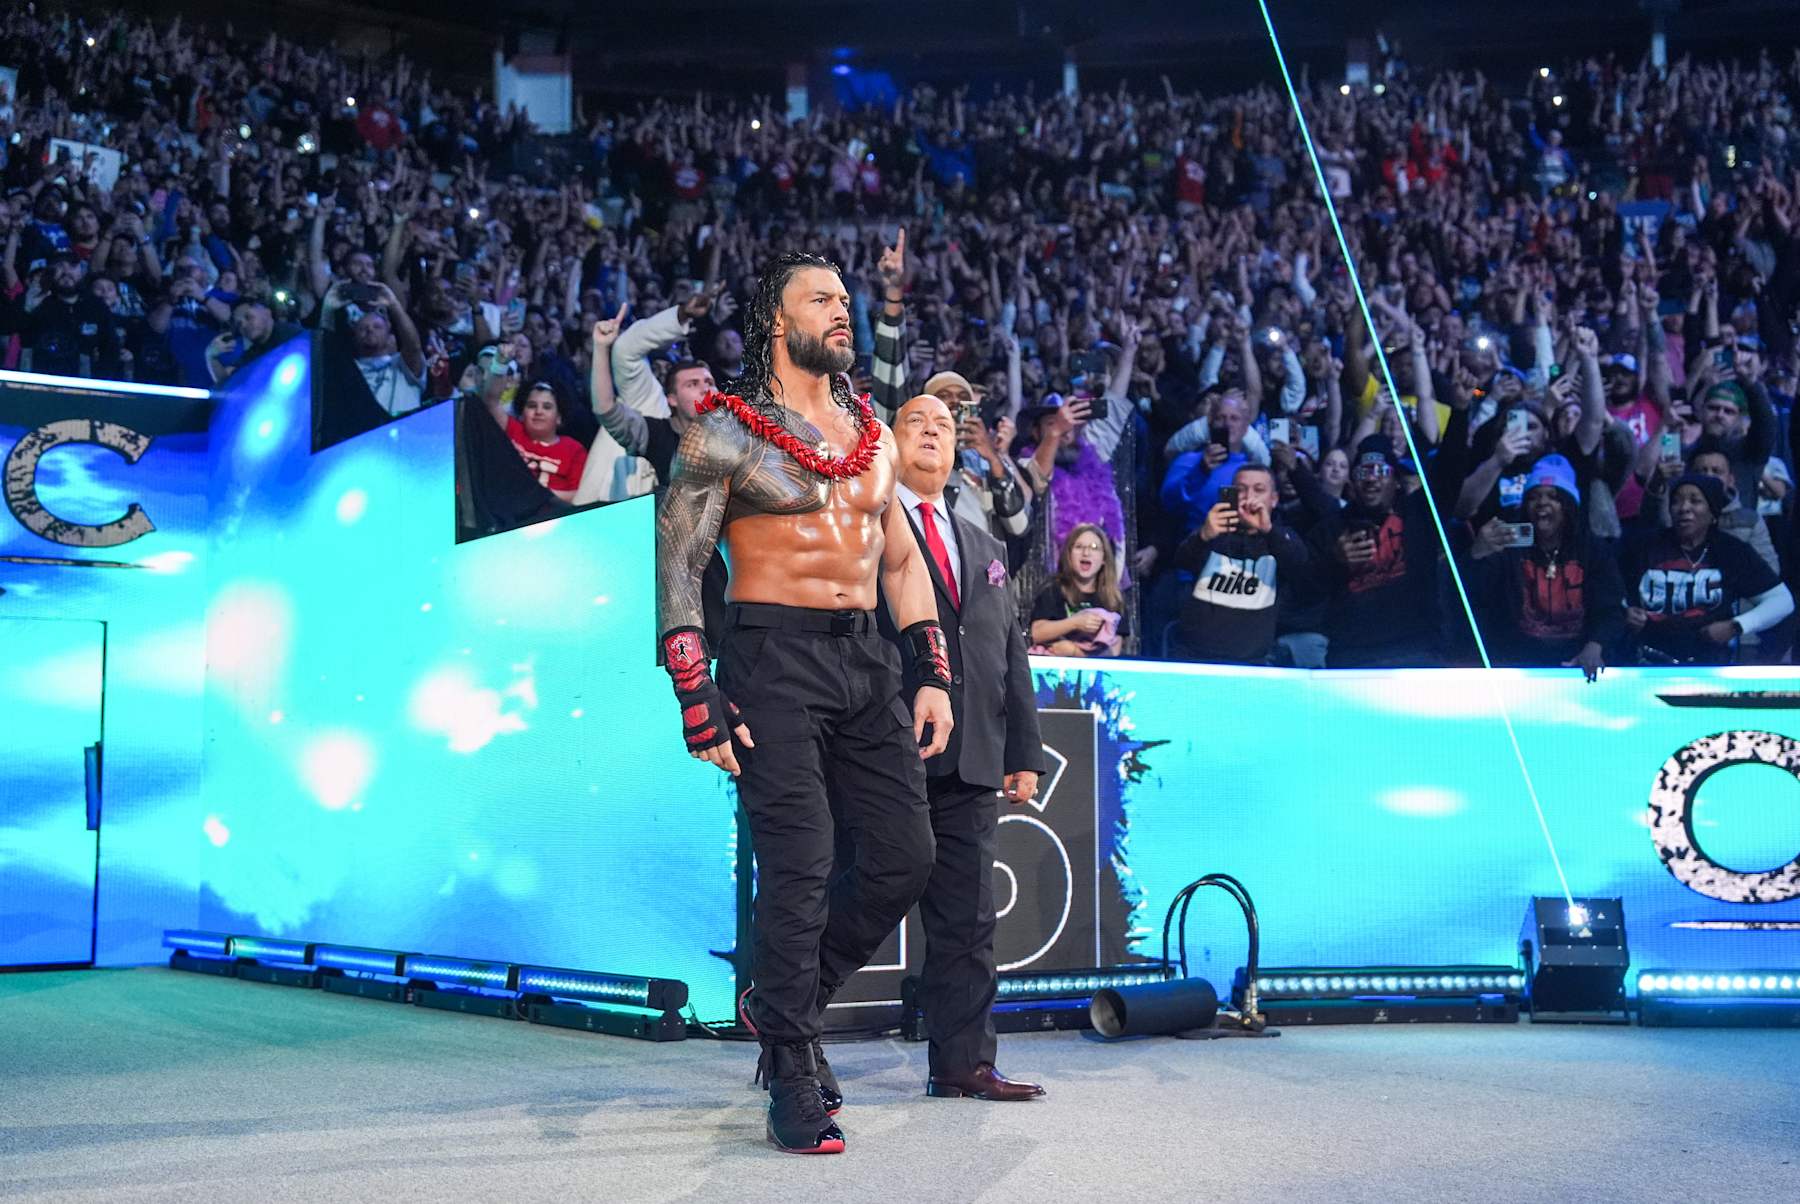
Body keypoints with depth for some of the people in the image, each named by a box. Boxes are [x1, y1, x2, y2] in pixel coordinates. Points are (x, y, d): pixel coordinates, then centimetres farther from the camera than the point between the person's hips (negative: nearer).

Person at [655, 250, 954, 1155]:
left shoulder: (872, 434, 16)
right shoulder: (725, 434, -3)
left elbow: (902, 561, 19)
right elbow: (677, 567, -6)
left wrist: (930, 675, 10)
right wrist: (698, 700, -13)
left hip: (867, 658, 6)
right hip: (775, 659, -6)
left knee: (904, 857, 4)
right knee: (799, 868, -7)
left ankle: (787, 1000, 25)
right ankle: (794, 1081, 5)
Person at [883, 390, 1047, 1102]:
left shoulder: (986, 548, 24)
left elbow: (1014, 657, 21)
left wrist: (1025, 753, 13)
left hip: (972, 763, 6)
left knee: (967, 922, 6)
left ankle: (963, 1064, 12)